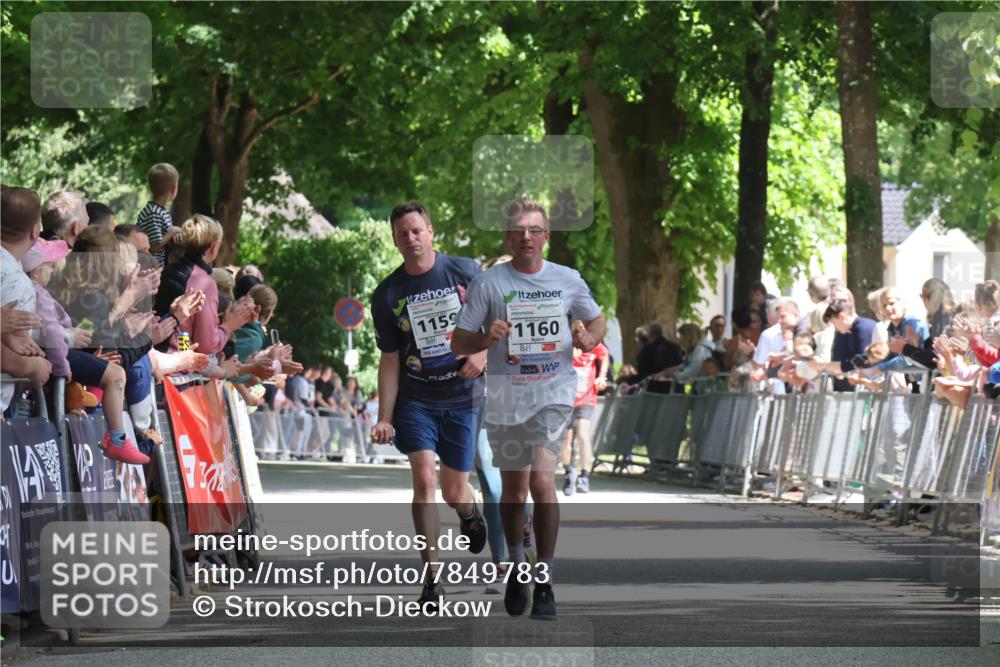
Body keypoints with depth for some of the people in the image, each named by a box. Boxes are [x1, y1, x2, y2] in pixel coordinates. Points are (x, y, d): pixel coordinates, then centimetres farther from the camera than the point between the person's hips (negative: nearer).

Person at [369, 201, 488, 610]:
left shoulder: (465, 272, -3)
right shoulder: (387, 294, -1)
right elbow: (389, 361, 3)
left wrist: (482, 353, -13)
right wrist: (384, 419, -3)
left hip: (461, 397, 0)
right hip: (415, 399, 0)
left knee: (454, 493, 6)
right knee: (424, 480, -17)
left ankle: (470, 514, 47)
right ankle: (431, 579, -14)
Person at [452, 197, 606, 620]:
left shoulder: (568, 280, 3)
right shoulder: (487, 283, -1)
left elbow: (598, 321, 18)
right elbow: (458, 343, 1)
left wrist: (588, 339, -5)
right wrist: (486, 339, -21)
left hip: (554, 390, -1)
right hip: (506, 394, 1)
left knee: (542, 480, -18)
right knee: (514, 491, 11)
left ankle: (545, 581, -13)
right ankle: (517, 566, 35)